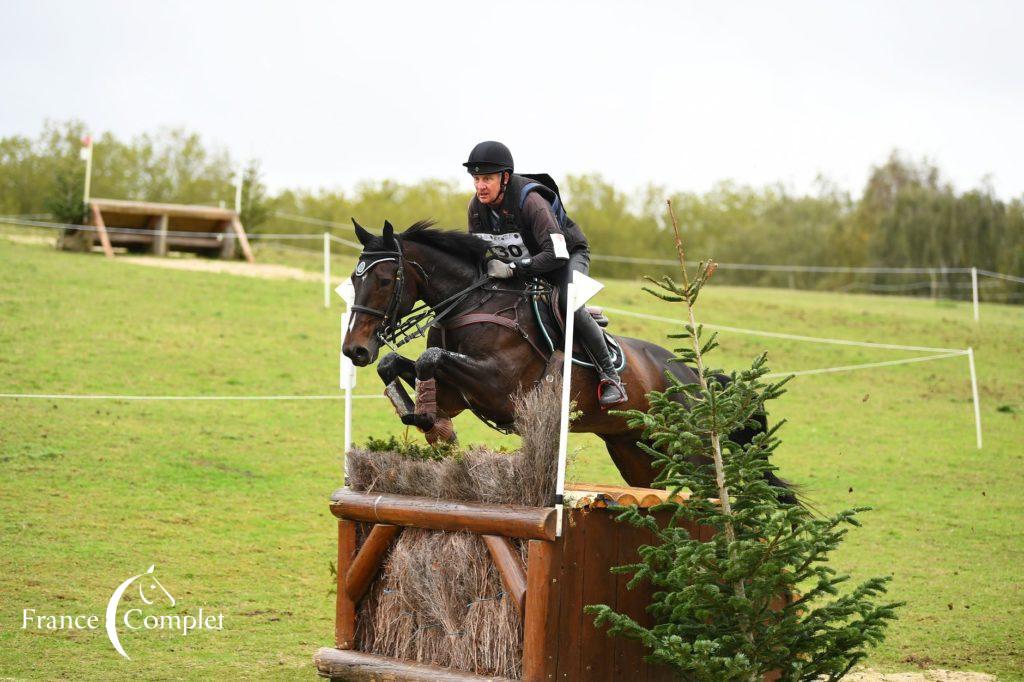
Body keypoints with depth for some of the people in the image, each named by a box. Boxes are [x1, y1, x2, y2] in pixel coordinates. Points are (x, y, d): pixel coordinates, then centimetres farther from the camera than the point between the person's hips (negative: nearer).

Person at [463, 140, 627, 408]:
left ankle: (610, 377, -19)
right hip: (522, 264, 7)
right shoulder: (476, 207, -15)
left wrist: (513, 268, -45)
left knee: (571, 310, -30)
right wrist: (488, 267, -20)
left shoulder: (530, 201, -35)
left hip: (568, 255, -7)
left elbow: (556, 254, -41)